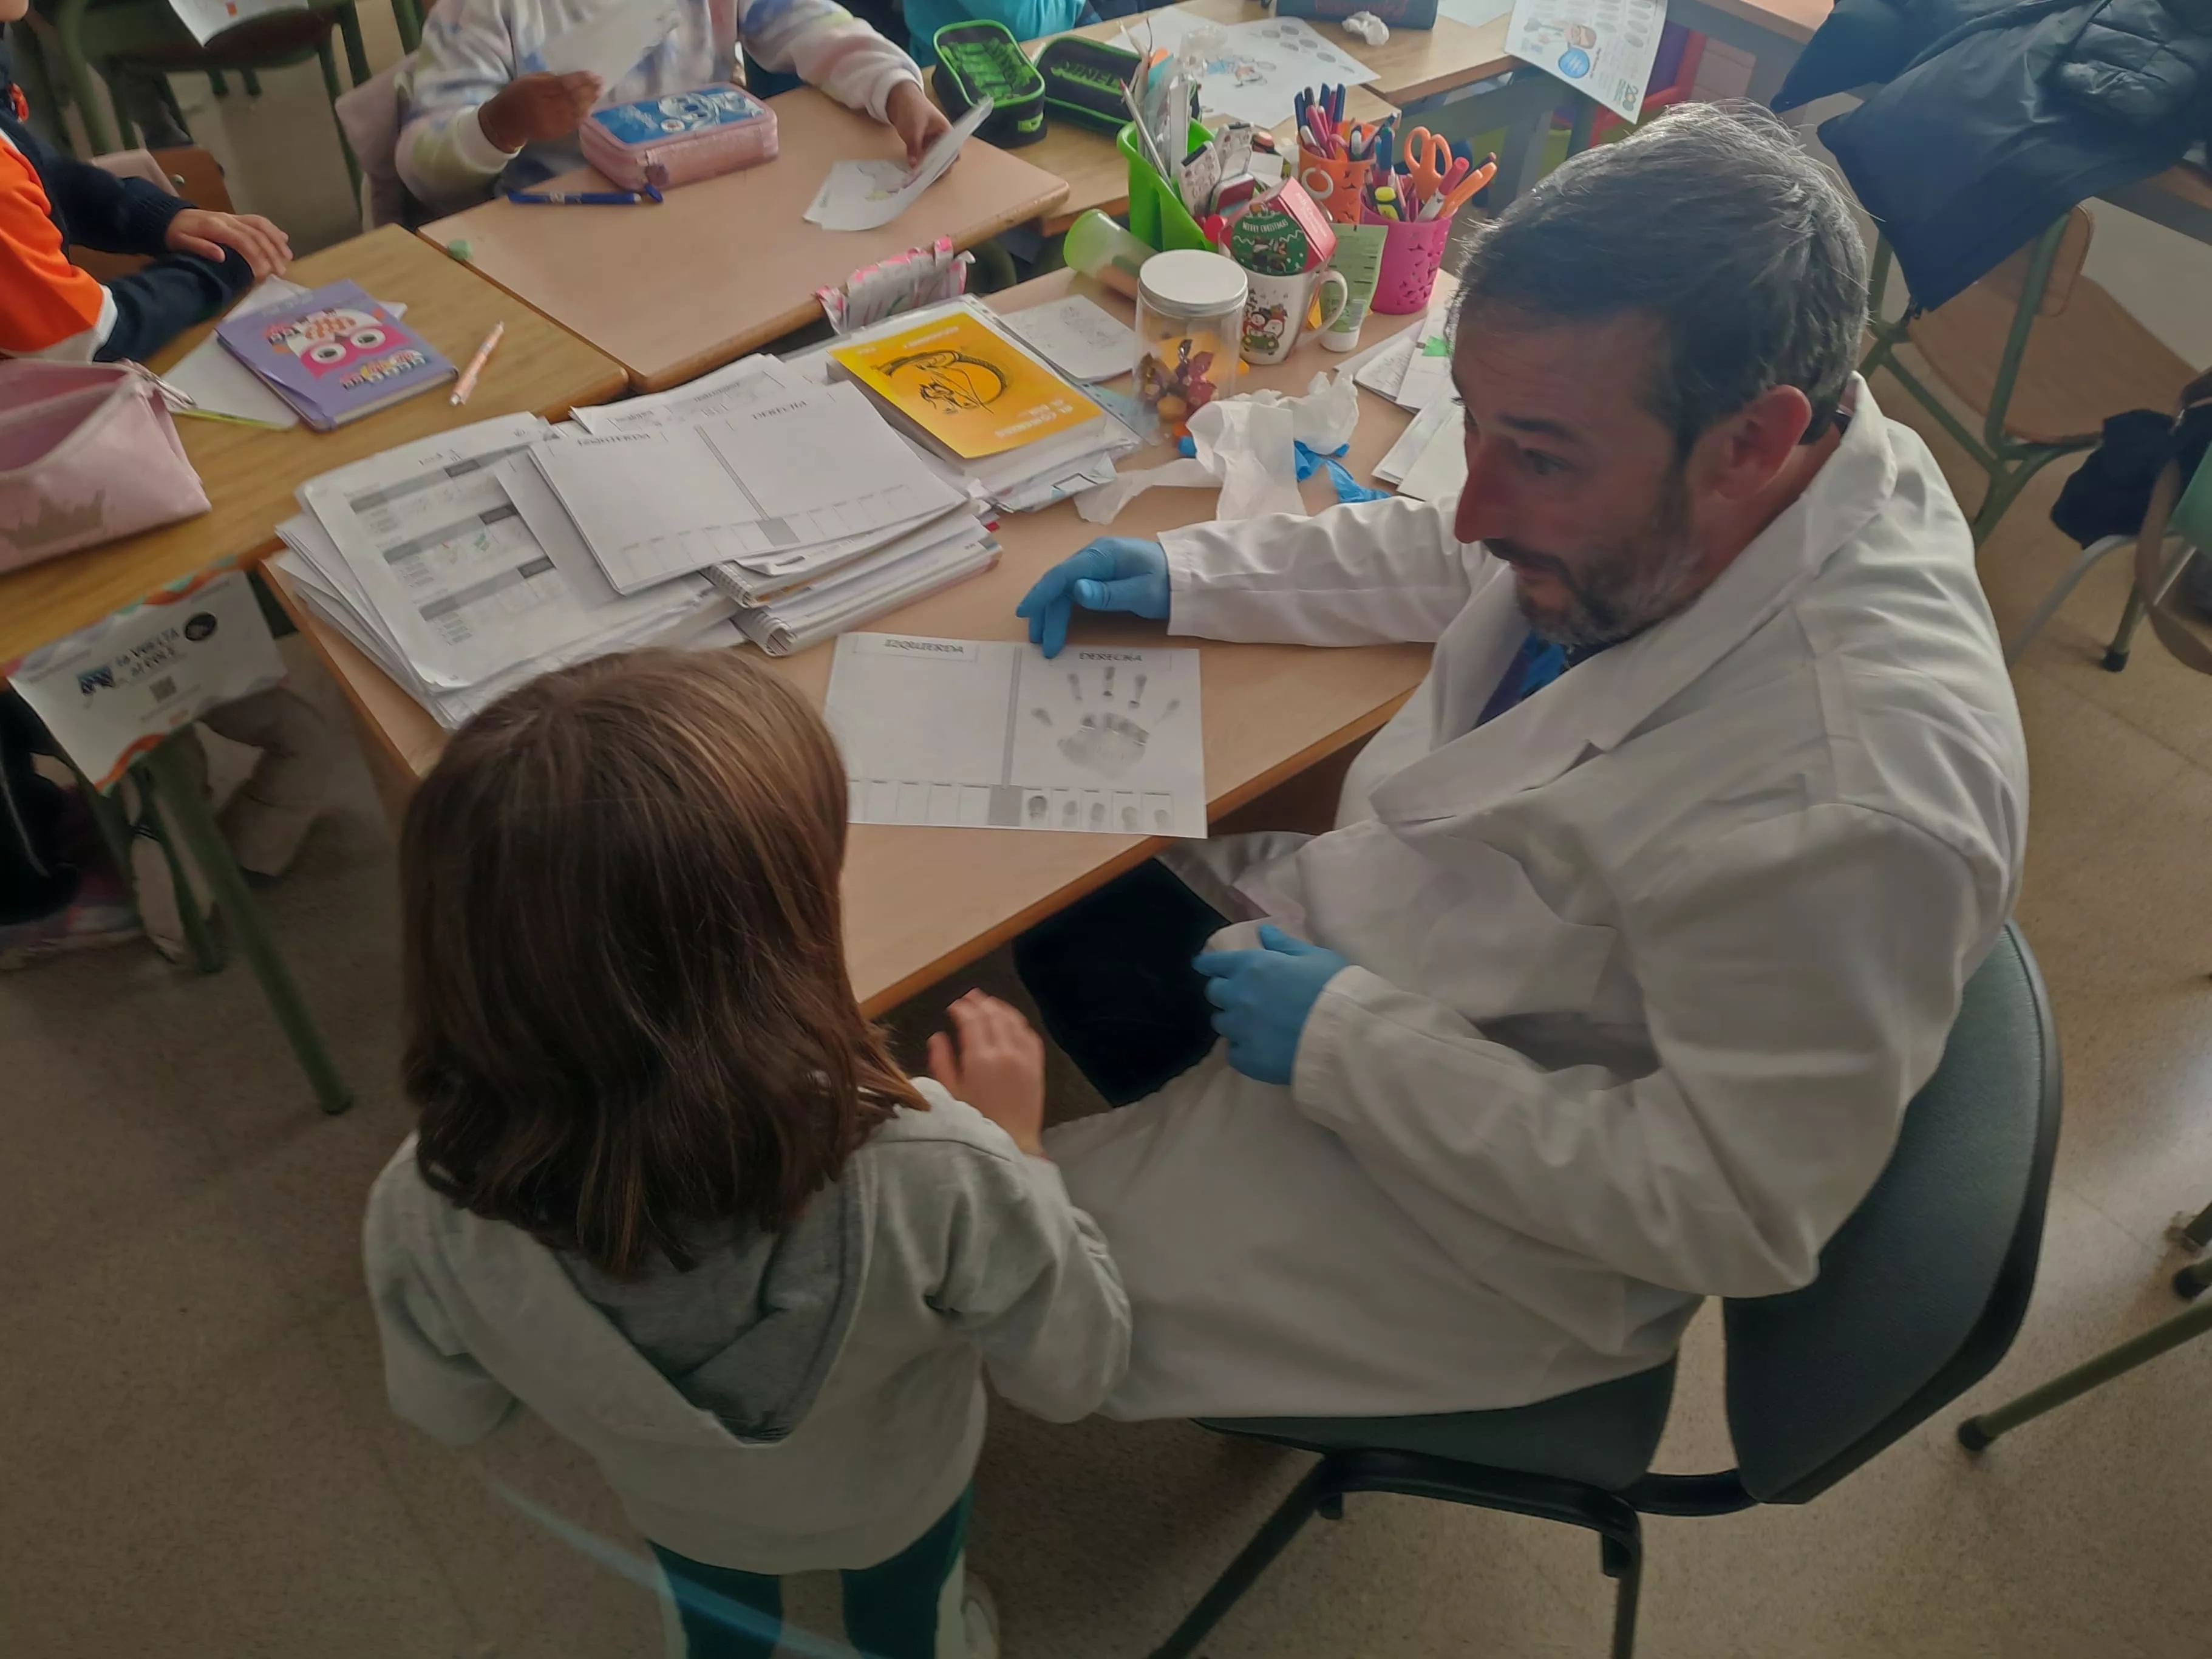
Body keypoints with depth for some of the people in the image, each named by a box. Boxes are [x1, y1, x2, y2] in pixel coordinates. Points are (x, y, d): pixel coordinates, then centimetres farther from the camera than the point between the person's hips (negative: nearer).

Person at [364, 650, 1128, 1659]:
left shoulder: (431, 1215, -39)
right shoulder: (930, 1173, -46)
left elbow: (450, 1414, -14)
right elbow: (1074, 1378, -24)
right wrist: (1013, 1149, -14)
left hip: (680, 1506, 2)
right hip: (896, 1493, -1)